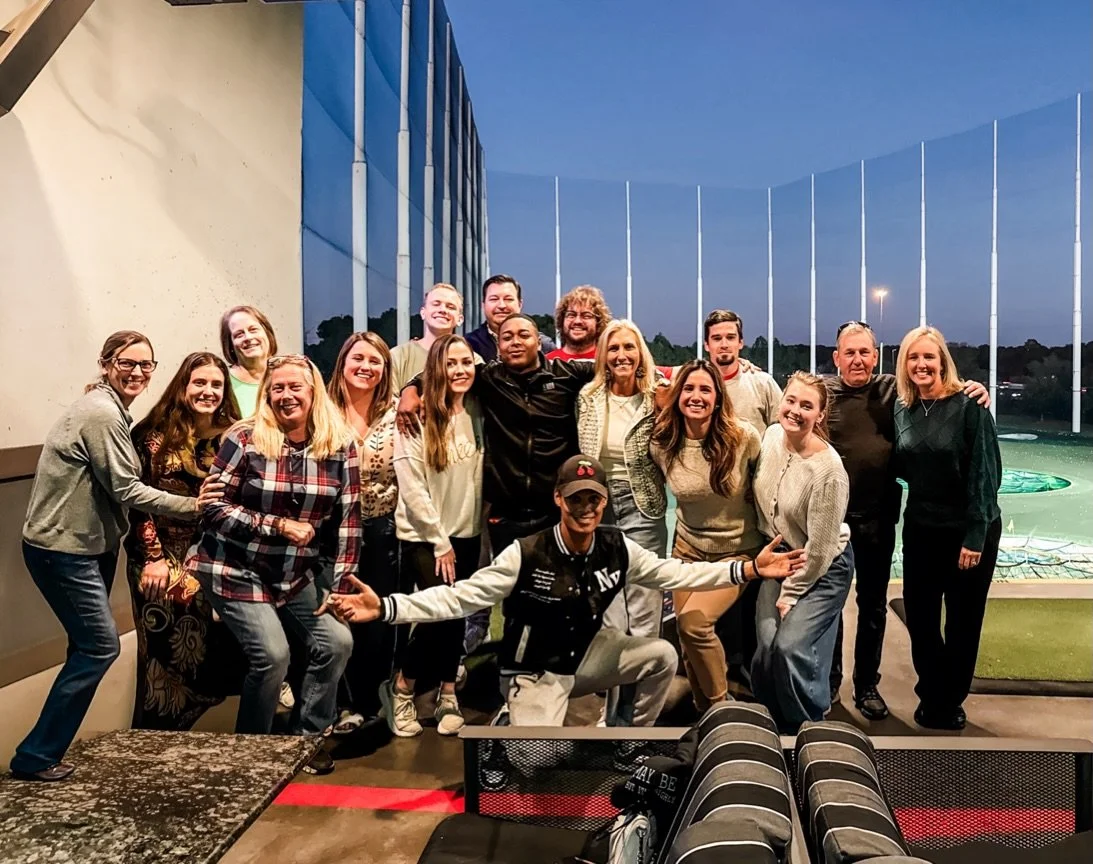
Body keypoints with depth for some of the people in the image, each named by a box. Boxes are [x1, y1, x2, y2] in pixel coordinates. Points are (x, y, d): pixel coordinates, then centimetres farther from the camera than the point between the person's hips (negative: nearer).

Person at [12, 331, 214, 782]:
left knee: (90, 646, 17)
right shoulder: (102, 415, -19)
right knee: (100, 646, -5)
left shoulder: (108, 408, 12)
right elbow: (126, 490, -20)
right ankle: (35, 757, 6)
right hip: (62, 548, -10)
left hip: (84, 544, 10)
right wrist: (192, 505, -16)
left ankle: (50, 743, 31)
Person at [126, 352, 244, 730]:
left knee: (213, 653, 5)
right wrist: (152, 556, -11)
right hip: (164, 560, -3)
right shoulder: (157, 435, -4)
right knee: (166, 657, 1)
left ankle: (173, 736, 26)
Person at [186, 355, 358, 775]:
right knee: (272, 653, -15)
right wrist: (279, 525, -23)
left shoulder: (340, 446, -5)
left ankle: (306, 737, 19)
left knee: (337, 641, -4)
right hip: (236, 570, -4)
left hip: (298, 576, 4)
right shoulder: (245, 440, -13)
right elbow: (214, 507, -14)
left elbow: (347, 520, -3)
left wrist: (339, 585, -6)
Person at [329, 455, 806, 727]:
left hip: (586, 653, 5)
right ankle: (507, 727, 14)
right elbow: (460, 596, -26)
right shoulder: (526, 554, -24)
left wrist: (749, 568, -10)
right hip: (536, 671, -5)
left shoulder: (618, 549, -11)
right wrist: (386, 607, -38)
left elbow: (677, 574, -4)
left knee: (662, 656, -7)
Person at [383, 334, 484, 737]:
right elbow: (411, 487, -14)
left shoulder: (477, 412, 1)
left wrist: (470, 532, 2)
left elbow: (481, 473, 8)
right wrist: (439, 541, -12)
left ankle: (447, 696, 24)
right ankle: (400, 687, 11)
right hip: (423, 535, -5)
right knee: (439, 613, -12)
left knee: (457, 614, 8)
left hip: (467, 532, 5)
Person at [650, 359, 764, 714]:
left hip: (738, 550, -3)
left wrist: (771, 542, 1)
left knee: (694, 622, -20)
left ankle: (721, 704, 5)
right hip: (688, 549, 4)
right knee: (686, 634, 5)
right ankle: (704, 710, 31)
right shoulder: (662, 445, -10)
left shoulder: (743, 437, -19)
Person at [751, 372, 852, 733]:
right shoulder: (771, 435, -8)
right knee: (766, 650, -4)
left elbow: (820, 548, -20)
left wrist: (790, 594, -11)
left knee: (791, 647, -16)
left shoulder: (828, 470, -27)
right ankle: (776, 728, 20)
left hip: (823, 568, -5)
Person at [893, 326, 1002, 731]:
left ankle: (949, 702, 27)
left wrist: (975, 536, -17)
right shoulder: (903, 410, 3)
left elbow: (985, 472, -14)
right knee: (919, 619, 9)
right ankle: (931, 697, 30)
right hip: (920, 529, 5)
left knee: (962, 622, 9)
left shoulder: (969, 405, -12)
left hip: (968, 530, -4)